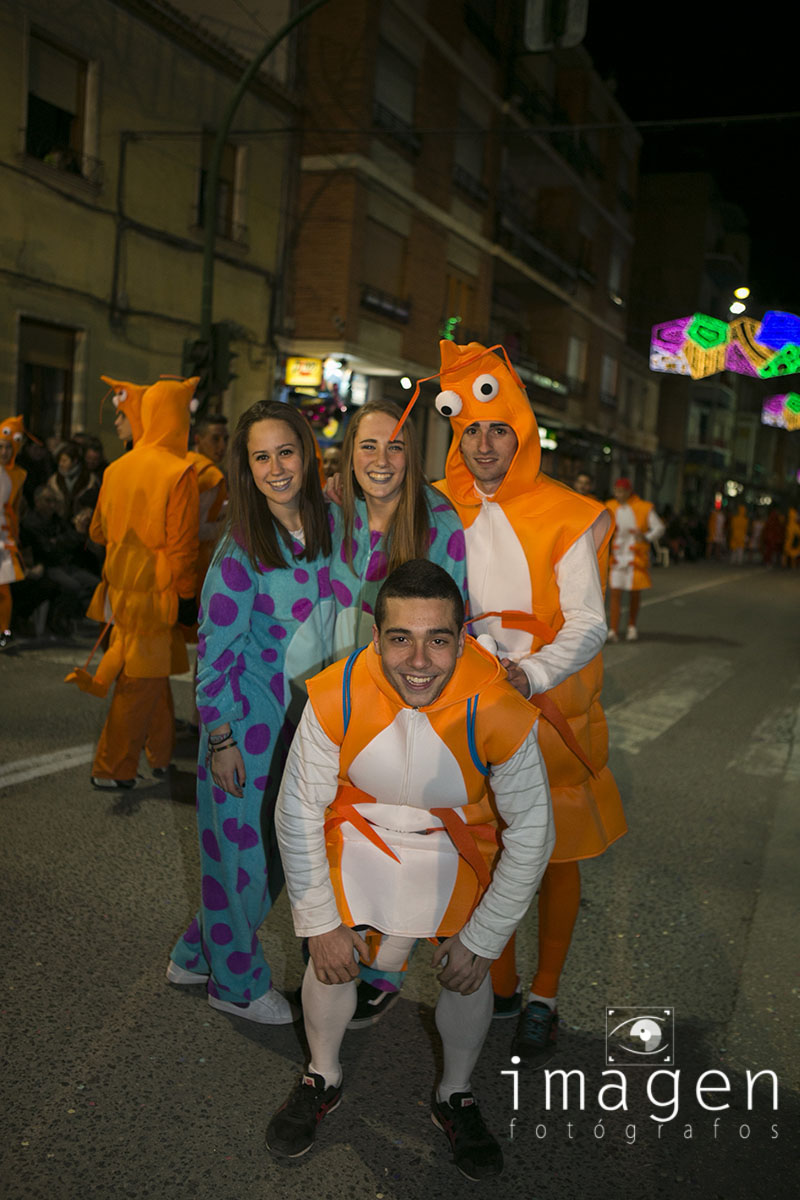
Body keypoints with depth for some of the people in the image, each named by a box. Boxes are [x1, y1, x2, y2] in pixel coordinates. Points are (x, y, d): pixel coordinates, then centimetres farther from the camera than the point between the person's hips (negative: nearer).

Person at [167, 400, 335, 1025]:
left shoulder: (329, 524, 1)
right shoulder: (241, 547, -16)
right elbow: (215, 649, -13)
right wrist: (220, 738, -14)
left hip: (313, 713, 6)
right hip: (252, 718, -6)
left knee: (289, 846, 15)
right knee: (247, 848, 6)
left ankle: (199, 951, 36)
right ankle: (236, 982, 30)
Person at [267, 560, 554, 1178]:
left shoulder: (500, 712, -33)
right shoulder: (337, 698, -31)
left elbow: (531, 834, -17)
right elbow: (298, 814, -14)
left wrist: (482, 939, -10)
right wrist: (320, 923, -8)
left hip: (456, 842, 0)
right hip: (359, 830, 1)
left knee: (469, 973, -4)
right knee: (331, 957, -2)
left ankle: (456, 1097, 27)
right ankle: (323, 1079, 29)